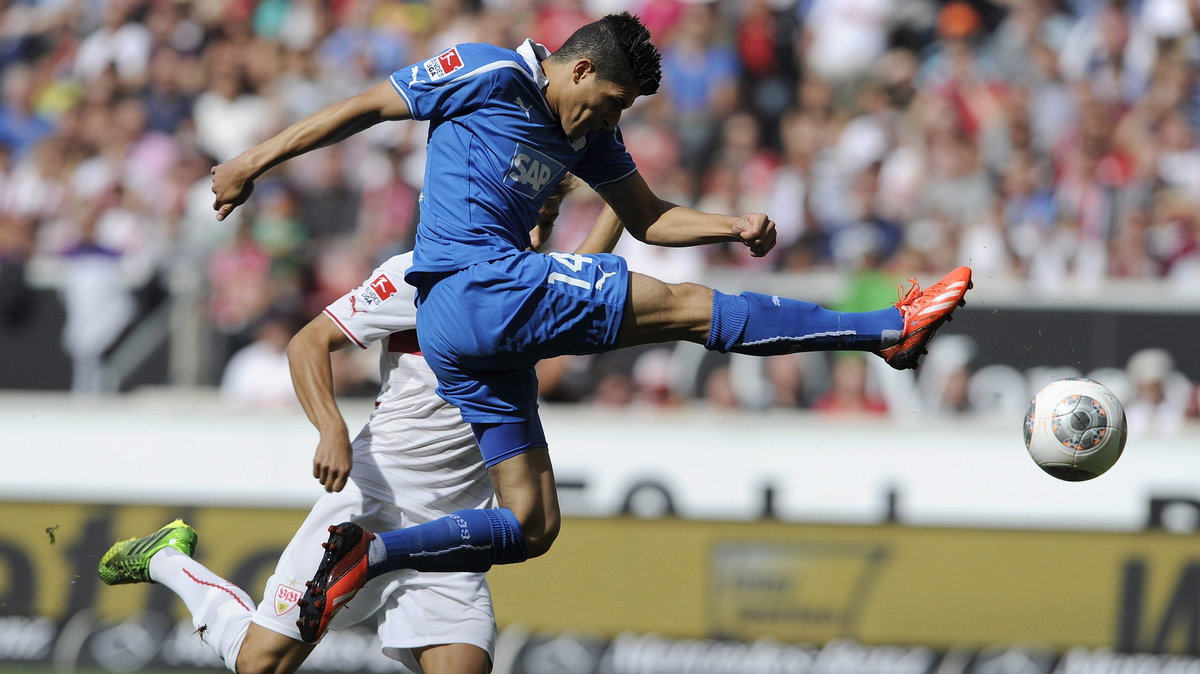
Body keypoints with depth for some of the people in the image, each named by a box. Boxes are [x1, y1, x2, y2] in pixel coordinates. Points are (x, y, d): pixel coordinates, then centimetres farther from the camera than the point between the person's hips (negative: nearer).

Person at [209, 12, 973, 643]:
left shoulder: (588, 133, 19)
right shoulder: (488, 76, -4)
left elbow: (646, 216, 24)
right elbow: (365, 107, 0)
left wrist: (734, 227, 6)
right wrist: (255, 162, 0)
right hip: (479, 282, -9)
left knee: (531, 527, 5)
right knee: (689, 307, -10)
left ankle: (367, 554, -1)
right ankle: (889, 329, -10)